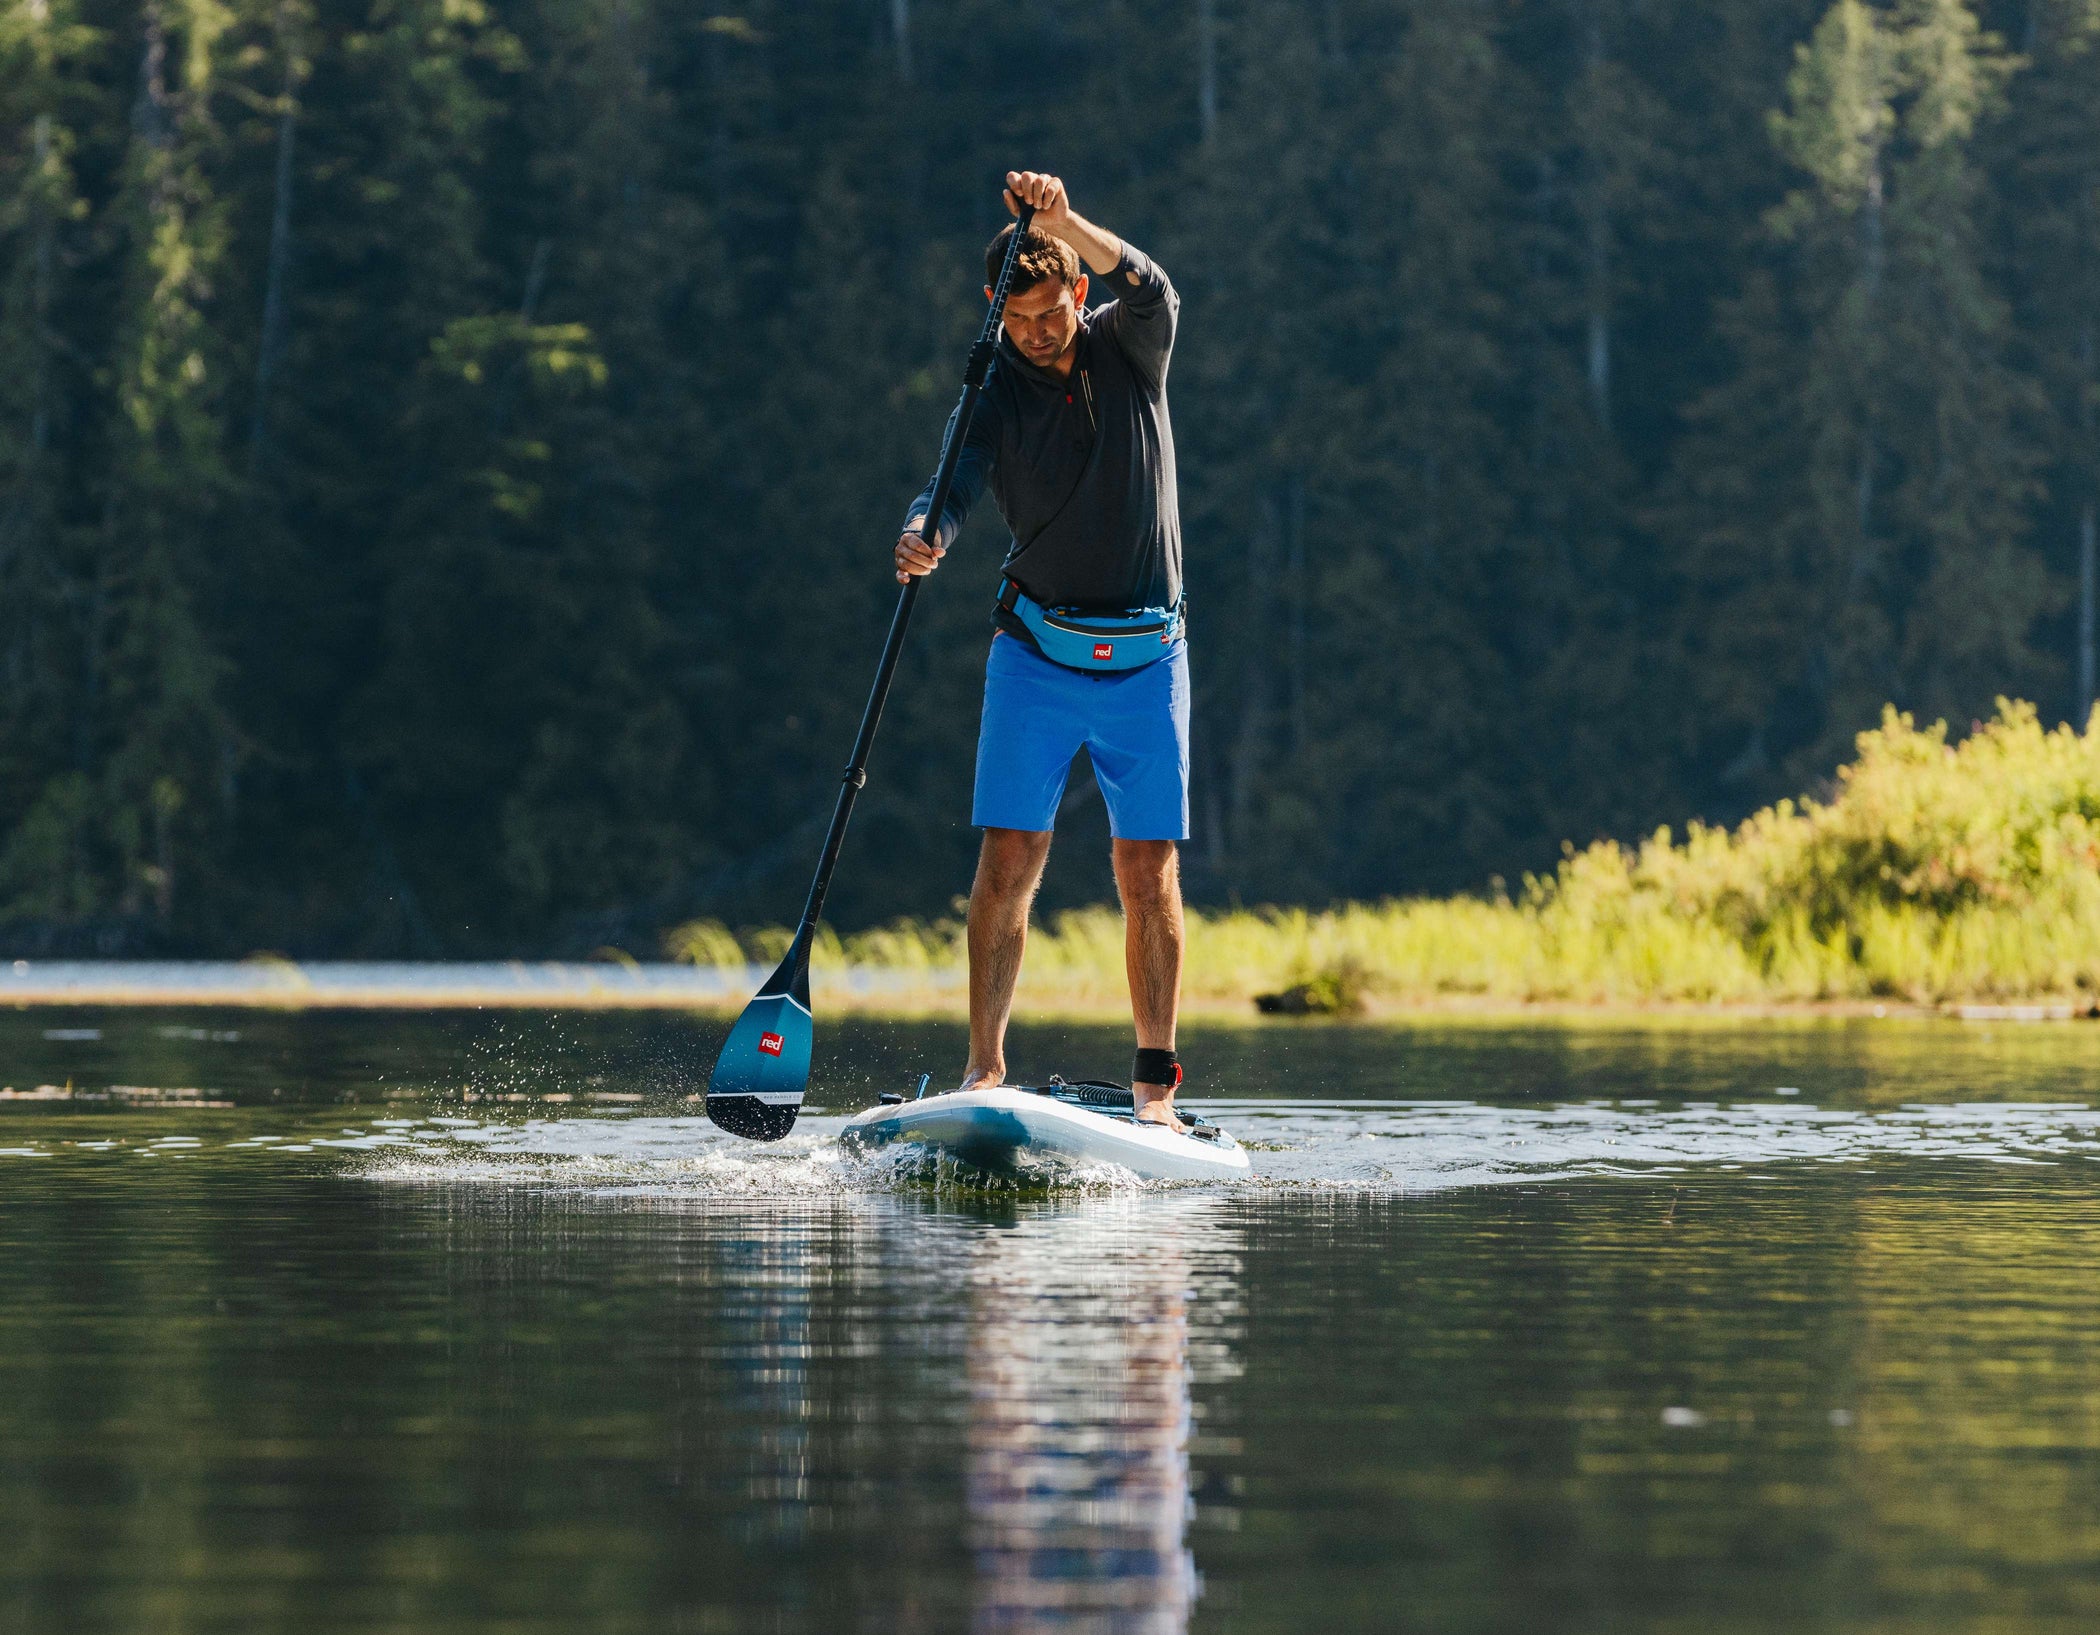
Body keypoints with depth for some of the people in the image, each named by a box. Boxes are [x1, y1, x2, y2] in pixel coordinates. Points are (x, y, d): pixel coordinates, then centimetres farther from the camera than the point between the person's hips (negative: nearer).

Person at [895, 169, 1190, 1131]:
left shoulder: (1128, 352, 1)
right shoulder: (996, 394, -2)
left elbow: (1149, 293, -21)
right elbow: (957, 483, -18)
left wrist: (1063, 224, -36)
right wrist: (924, 537, -41)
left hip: (1147, 659, 0)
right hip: (1037, 650, 0)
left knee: (1149, 874, -2)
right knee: (1009, 859, -10)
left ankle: (1156, 1083, 3)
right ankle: (985, 1066, -6)